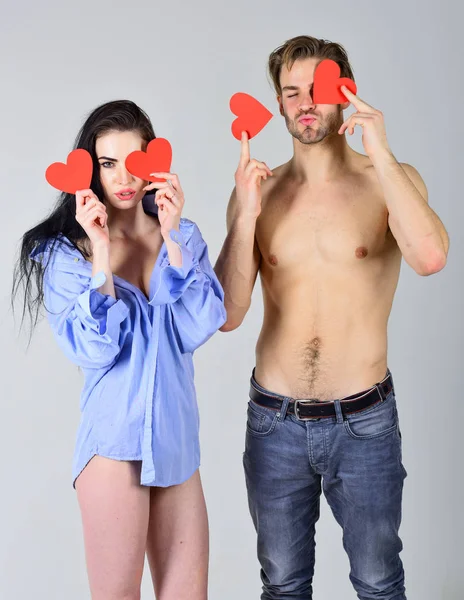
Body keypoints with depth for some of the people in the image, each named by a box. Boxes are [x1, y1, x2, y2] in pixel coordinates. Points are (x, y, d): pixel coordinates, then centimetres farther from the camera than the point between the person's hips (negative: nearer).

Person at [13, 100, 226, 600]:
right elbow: (92, 351, -12)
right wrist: (101, 252, -15)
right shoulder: (64, 250, 0)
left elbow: (198, 329, -7)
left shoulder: (183, 235, 8)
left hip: (176, 439, 4)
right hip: (115, 440, -3)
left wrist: (171, 237, -11)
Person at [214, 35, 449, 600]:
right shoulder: (257, 191, 0)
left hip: (364, 422, -2)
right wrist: (247, 214, -17)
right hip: (275, 421, 2)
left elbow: (430, 257, -26)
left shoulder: (389, 180, -5)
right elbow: (228, 315, -7)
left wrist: (379, 152, -24)